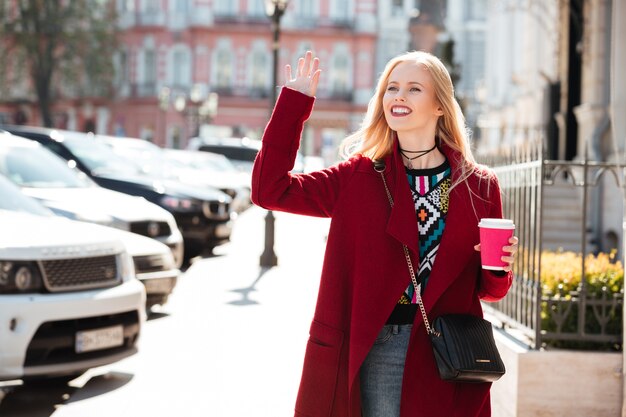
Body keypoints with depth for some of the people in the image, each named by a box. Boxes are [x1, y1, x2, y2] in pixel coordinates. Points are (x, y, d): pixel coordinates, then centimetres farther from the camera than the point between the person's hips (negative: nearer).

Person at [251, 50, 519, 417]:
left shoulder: (479, 186, 5)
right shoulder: (359, 177, 5)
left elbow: (487, 289, 12)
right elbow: (270, 188, -5)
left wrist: (499, 270, -11)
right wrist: (294, 101, -3)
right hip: (373, 350, 0)